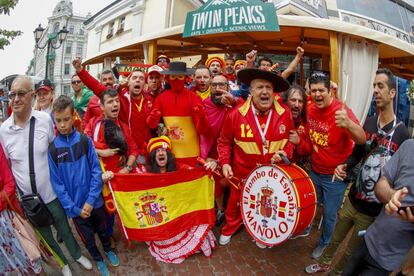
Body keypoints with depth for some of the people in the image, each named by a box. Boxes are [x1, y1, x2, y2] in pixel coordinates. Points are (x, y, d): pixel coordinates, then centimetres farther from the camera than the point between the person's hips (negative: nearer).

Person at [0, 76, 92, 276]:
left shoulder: (45, 119, -13)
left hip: (51, 192, -1)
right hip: (27, 197, 1)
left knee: (64, 228, 19)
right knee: (45, 234, 21)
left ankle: (77, 255, 47)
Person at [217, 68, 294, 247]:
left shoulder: (285, 114, -12)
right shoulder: (236, 114, -18)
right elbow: (224, 142, -4)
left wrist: (285, 153, -16)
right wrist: (225, 162, -15)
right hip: (242, 173, -1)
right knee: (236, 202, 22)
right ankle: (229, 229, 53)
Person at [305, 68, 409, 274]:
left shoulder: (402, 133, -15)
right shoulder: (369, 122, -1)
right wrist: (345, 166, -11)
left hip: (374, 211, -4)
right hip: (352, 200, 4)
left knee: (352, 251, 18)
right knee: (335, 238, 24)